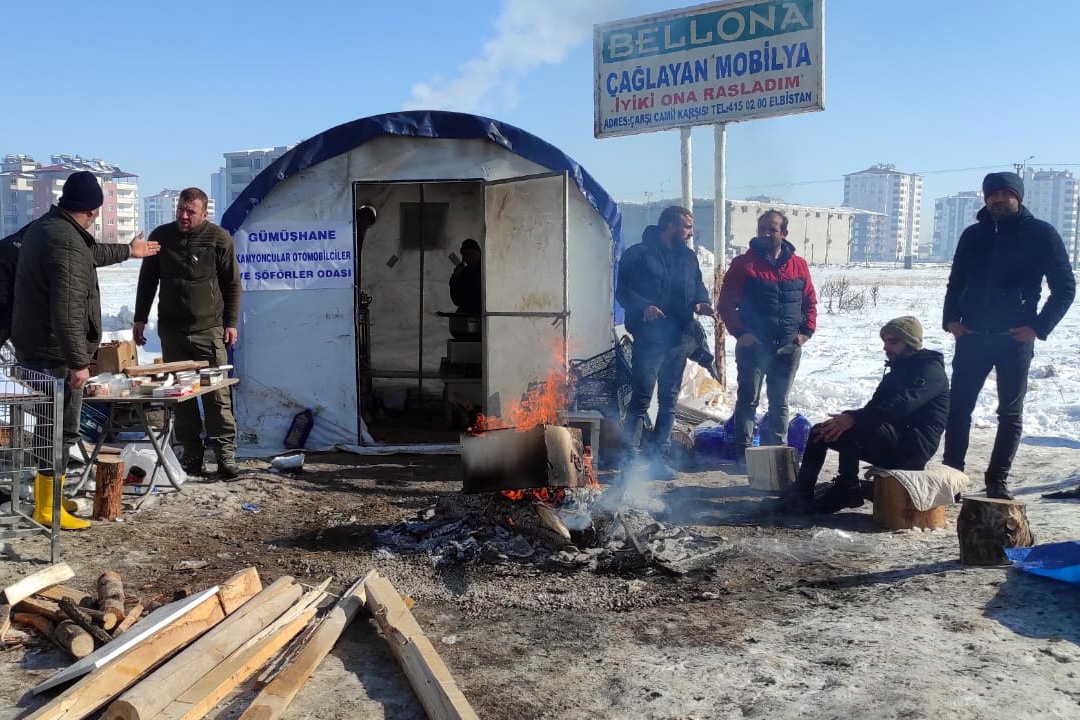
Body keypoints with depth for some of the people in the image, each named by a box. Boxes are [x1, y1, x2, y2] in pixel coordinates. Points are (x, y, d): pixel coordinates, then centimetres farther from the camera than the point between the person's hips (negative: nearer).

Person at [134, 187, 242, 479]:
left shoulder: (219, 238, -2)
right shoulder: (161, 236, 7)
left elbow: (232, 284, 3)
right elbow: (147, 281, 15)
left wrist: (231, 322, -1)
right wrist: (140, 319, 12)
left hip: (209, 330, -3)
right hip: (171, 330, 3)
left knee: (217, 394, -5)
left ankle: (226, 455, 1)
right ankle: (192, 454, 13)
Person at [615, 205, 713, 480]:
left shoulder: (688, 257, 14)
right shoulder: (639, 254, -5)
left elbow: (698, 286, 21)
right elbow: (622, 290, -7)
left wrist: (701, 302, -2)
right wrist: (643, 306, -24)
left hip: (678, 339, 7)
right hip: (649, 340, -7)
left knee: (669, 400, 11)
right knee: (640, 400, -8)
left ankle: (659, 458, 19)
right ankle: (631, 458, -1)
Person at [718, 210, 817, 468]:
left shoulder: (798, 265, 7)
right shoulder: (744, 263, -4)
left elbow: (810, 301, 15)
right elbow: (726, 302, -4)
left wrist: (806, 331, 2)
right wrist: (740, 332, -13)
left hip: (788, 348, 3)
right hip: (754, 345, -3)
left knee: (779, 402, 12)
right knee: (748, 399, 1)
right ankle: (743, 453, 5)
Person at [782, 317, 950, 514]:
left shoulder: (931, 370, -6)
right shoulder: (896, 372, 23)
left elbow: (902, 405, -25)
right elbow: (874, 408, 11)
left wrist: (853, 418, -33)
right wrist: (844, 420, -10)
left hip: (912, 448, -9)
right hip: (891, 447, 9)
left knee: (852, 430, -31)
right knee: (820, 432, 0)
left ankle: (847, 489, -26)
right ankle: (802, 493, -10)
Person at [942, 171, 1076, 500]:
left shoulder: (1041, 234, -2)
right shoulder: (973, 235, 9)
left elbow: (1065, 287, -2)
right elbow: (956, 282, 16)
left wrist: (1039, 327, -11)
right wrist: (951, 319, 2)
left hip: (1015, 339, -3)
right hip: (972, 336, 3)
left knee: (1011, 413, 6)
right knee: (958, 407, 3)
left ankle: (997, 480, 15)